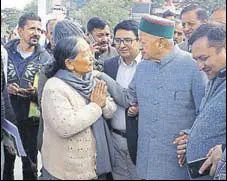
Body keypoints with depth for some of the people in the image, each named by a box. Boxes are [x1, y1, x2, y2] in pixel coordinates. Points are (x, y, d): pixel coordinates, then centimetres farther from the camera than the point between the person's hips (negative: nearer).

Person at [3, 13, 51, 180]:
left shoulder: (45, 58, -3)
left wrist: (35, 93, -21)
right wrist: (6, 88, -13)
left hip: (30, 120, -1)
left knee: (30, 166, 11)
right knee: (6, 162, 16)